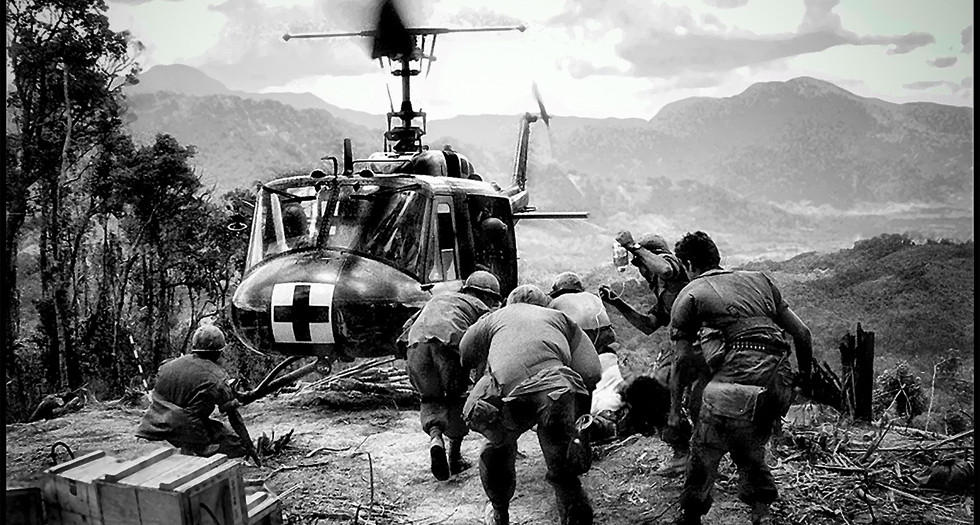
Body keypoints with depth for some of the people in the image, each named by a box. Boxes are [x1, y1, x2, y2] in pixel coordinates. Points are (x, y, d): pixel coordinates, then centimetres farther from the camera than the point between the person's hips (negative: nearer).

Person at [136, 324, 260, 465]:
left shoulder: (171, 364, 6)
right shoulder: (216, 378, -7)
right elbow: (234, 416, -2)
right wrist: (249, 447, 6)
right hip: (187, 430, -6)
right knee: (236, 445, 2)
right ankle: (190, 451, -7)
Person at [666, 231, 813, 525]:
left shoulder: (690, 295, 12)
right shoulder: (759, 280, 25)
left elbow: (682, 360, 9)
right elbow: (802, 332, 22)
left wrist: (674, 409, 17)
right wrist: (805, 375, 35)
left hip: (737, 374, -5)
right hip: (780, 379, 6)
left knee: (705, 450, 9)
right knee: (750, 448, 24)